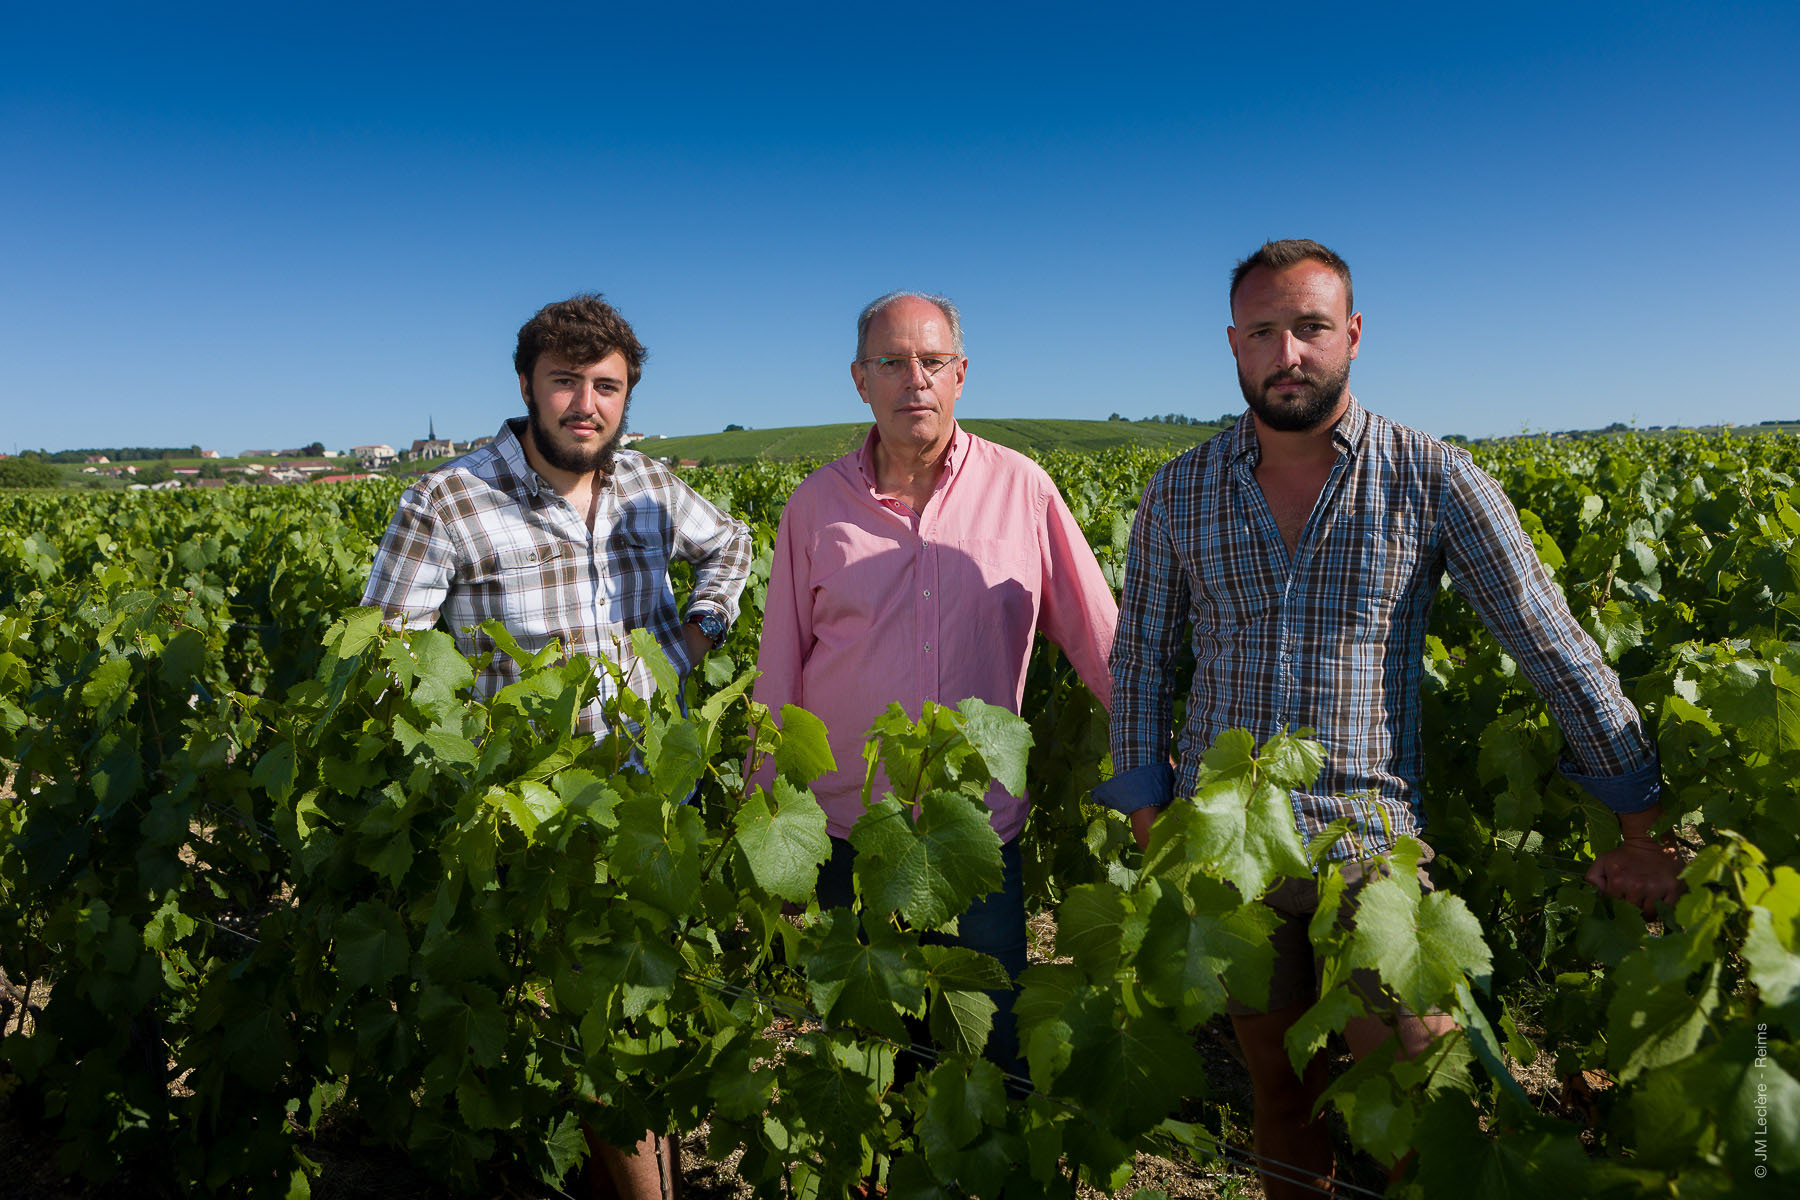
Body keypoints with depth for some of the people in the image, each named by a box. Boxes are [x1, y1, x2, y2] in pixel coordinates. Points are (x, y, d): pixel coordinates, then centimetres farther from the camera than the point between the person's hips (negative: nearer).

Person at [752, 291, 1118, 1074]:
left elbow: (1099, 638, 3)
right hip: (849, 831, 1)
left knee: (997, 1040, 11)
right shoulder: (815, 506, 1)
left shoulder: (1022, 489, -3)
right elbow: (779, 676, 6)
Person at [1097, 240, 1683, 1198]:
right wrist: (1150, 831, 1)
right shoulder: (1177, 493, 2)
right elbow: (1139, 664, 6)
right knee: (1280, 1090, 16)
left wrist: (1642, 828, -3)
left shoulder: (1433, 478, -4)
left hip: (1373, 845, -2)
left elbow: (1552, 644, -2)